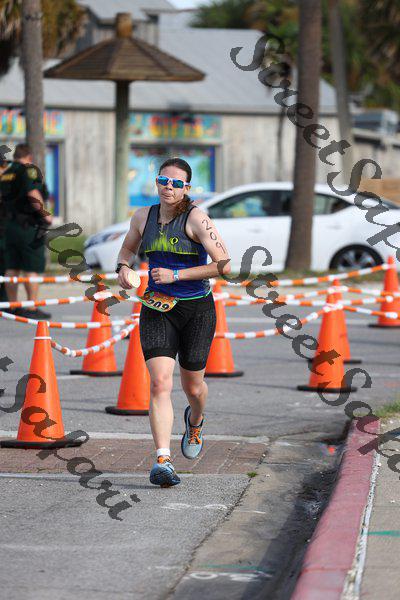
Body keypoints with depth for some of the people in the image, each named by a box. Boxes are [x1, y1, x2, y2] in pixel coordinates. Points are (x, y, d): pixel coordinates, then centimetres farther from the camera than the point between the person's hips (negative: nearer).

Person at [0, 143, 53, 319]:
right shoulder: (29, 170, -9)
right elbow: (33, 194, -22)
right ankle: (32, 308, -5)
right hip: (29, 226, -7)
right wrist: (45, 214, -15)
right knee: (32, 269, -4)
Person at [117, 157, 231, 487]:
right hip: (157, 309, 3)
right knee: (160, 383, -14)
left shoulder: (196, 218, -13)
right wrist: (123, 267, 2)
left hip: (196, 310, -3)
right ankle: (163, 460, -19)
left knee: (193, 386, 12)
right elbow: (128, 247, 25)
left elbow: (224, 265, -20)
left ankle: (195, 421, 48)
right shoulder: (144, 216, 3)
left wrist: (176, 275, -20)